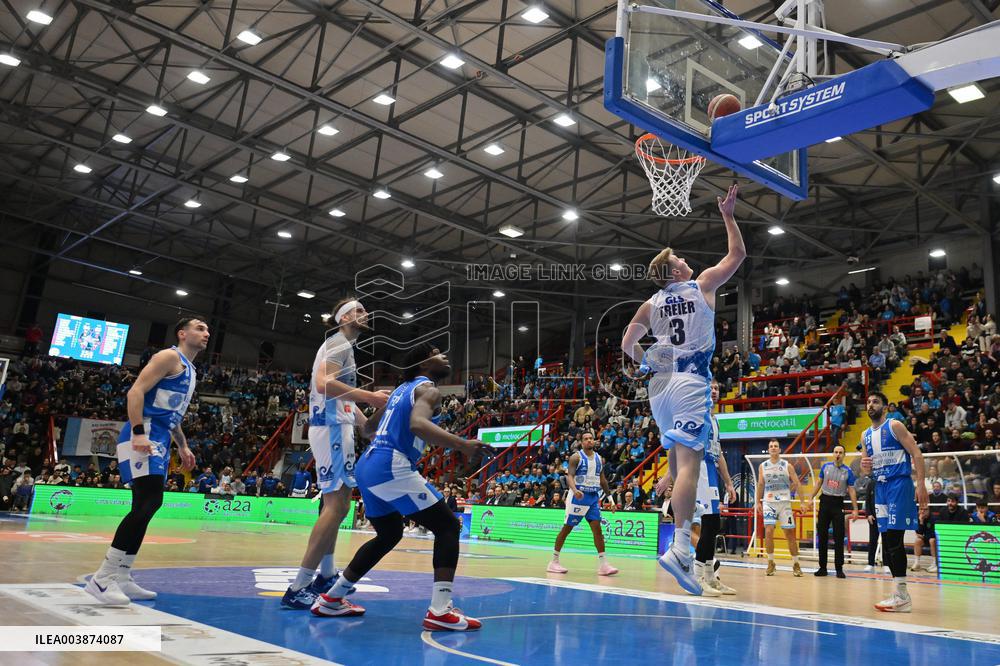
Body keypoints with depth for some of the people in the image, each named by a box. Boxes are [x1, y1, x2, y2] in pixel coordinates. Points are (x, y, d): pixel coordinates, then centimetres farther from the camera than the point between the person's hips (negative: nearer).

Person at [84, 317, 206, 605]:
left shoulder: (190, 369, 24)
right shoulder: (170, 356, -6)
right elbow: (135, 392, -16)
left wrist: (182, 446, 26)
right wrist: (138, 433, -26)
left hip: (158, 443, 11)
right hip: (144, 438, -11)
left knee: (145, 507, 10)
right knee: (148, 504, -20)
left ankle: (121, 579, 16)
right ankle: (102, 578, -17)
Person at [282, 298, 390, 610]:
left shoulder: (341, 345, 23)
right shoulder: (340, 342, -8)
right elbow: (323, 384, -26)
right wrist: (369, 396, -27)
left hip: (334, 426, 11)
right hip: (332, 428, -11)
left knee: (336, 501, 18)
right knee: (337, 505, -14)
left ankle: (326, 575, 28)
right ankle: (298, 588, -15)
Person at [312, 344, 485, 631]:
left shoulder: (401, 389, 24)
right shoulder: (428, 389, -3)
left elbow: (368, 428, 34)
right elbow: (417, 424, -25)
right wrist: (462, 445, -31)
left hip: (367, 467, 9)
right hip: (392, 468, -9)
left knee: (389, 535, 25)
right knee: (448, 526, -3)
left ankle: (330, 599, 29)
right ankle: (440, 611, -14)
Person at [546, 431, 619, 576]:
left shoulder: (599, 458, 11)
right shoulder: (576, 457, -7)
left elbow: (602, 479, 18)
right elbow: (569, 476, -17)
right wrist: (575, 490, -34)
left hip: (594, 497, 5)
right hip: (578, 496, -5)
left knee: (597, 528, -3)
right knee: (567, 528, 0)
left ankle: (603, 564, -2)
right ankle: (554, 562, 10)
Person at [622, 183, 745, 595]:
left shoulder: (651, 305, 14)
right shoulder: (703, 285, 5)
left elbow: (628, 345, 14)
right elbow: (738, 254, 15)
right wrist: (728, 215, 21)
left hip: (660, 384, 5)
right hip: (692, 382, -5)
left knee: (680, 451, 26)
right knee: (689, 461, -14)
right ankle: (681, 548, -22)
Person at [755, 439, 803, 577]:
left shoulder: (787, 466, 1)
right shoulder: (763, 466, 7)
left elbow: (796, 483, 2)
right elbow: (760, 485, 12)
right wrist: (758, 502, 9)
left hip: (784, 502, -1)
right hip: (768, 503, 1)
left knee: (790, 533, 1)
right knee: (768, 532, -11)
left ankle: (796, 564, 12)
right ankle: (771, 563, 2)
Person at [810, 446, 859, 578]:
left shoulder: (848, 471, -2)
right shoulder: (826, 467, 5)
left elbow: (851, 490, -2)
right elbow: (819, 483, 12)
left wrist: (855, 509, -7)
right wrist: (812, 498, 6)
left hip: (838, 504, -2)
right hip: (825, 501, 2)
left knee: (839, 537, -4)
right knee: (822, 535, 4)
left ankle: (839, 568, 4)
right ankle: (822, 567, 12)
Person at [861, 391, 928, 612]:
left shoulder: (894, 426, -4)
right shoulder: (866, 435, 16)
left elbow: (917, 454, -9)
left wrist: (921, 484, -17)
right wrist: (865, 466, 0)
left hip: (899, 484, -7)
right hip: (880, 487, 7)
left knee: (894, 538, -13)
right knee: (886, 540, 6)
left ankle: (902, 596, -8)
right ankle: (901, 594, 14)